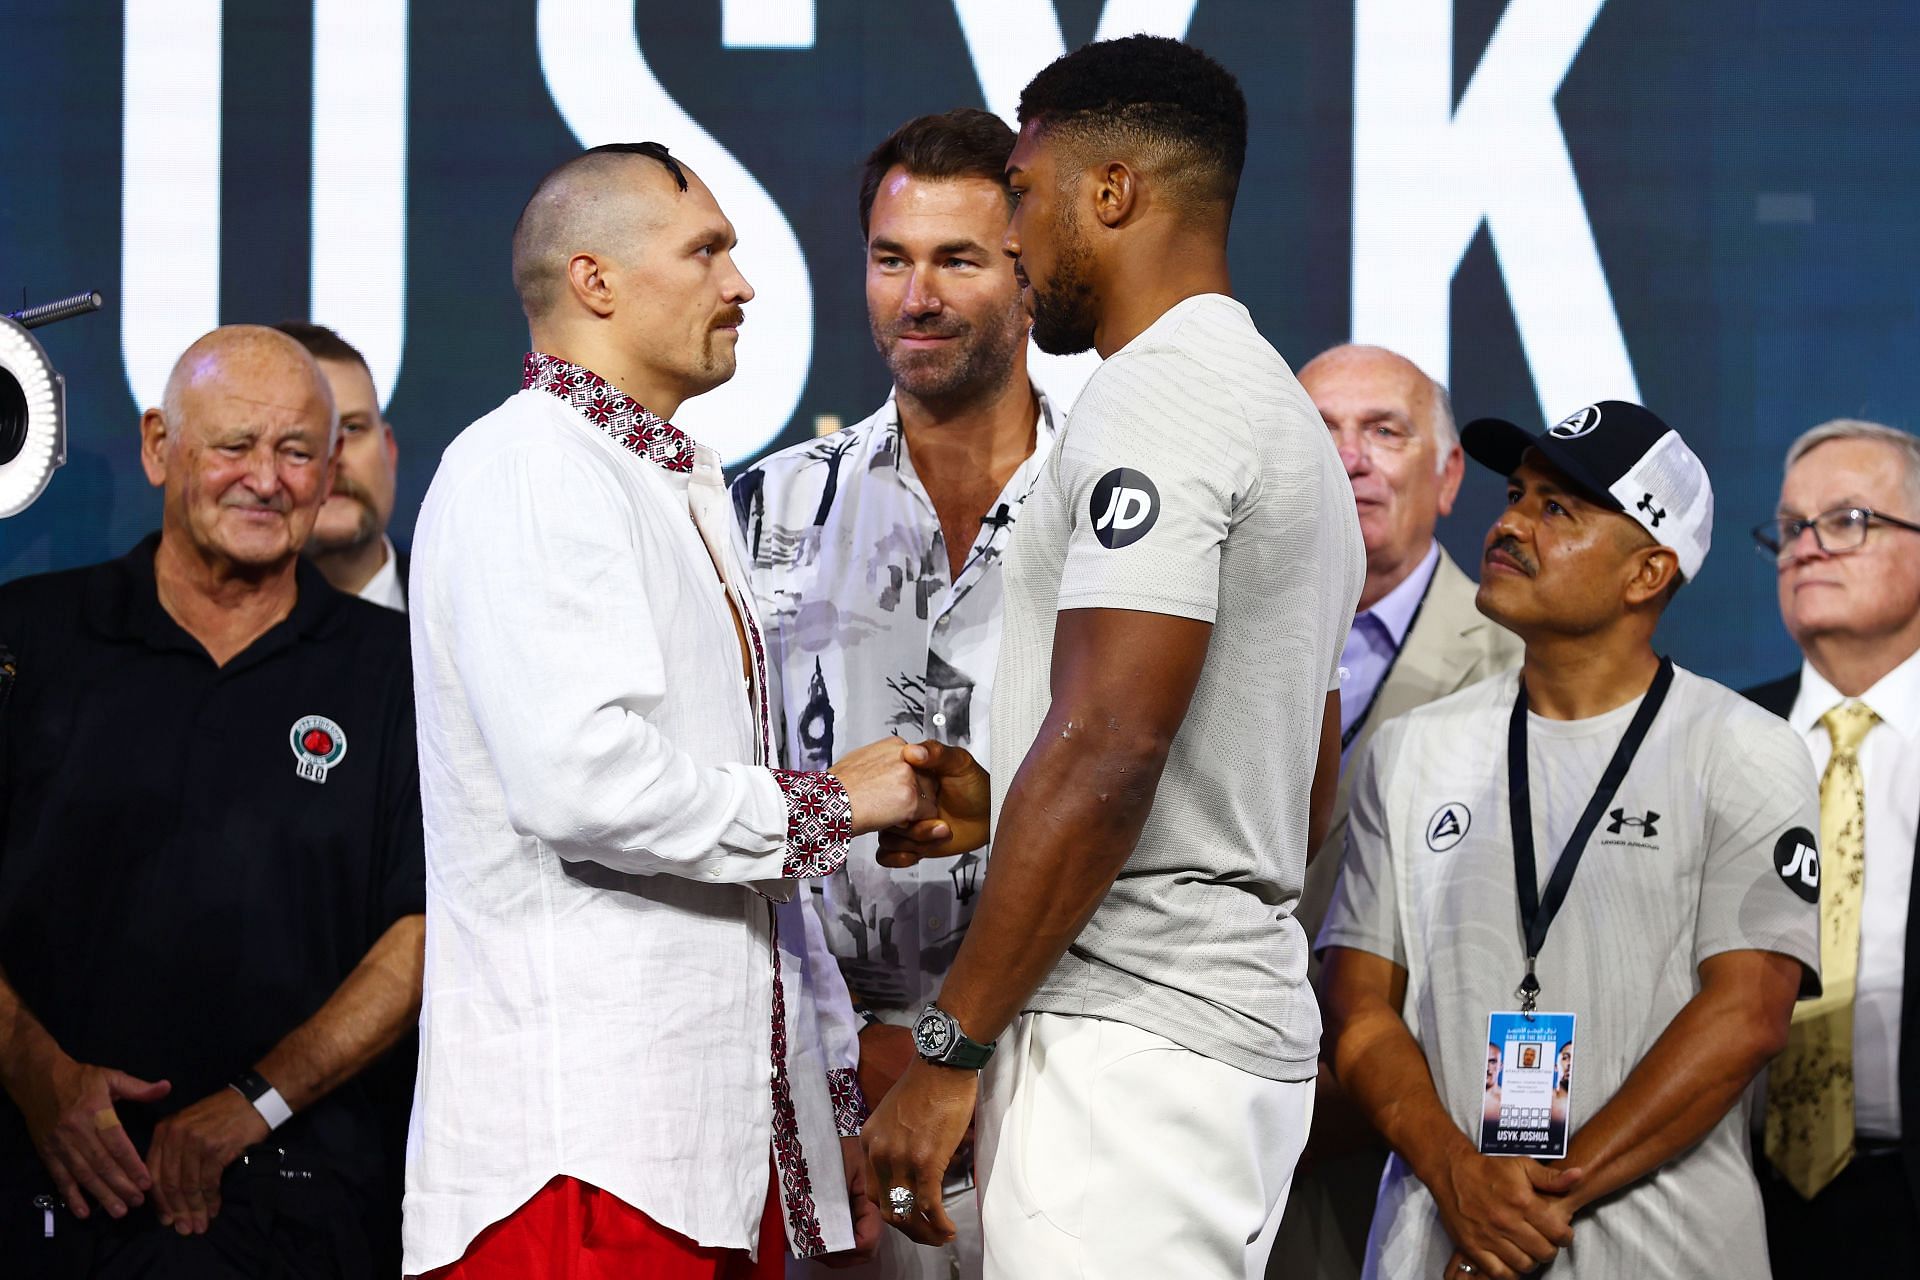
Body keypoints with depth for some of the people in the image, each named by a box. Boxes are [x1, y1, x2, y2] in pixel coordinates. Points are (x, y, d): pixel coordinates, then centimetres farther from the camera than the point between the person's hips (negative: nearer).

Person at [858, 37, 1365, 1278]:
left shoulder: (1159, 398, -11)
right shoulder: (1286, 413, 21)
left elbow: (1107, 750, -20)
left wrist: (949, 1049, -18)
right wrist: (1003, 809, 21)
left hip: (1127, 1038, -10)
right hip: (1247, 1025, 10)